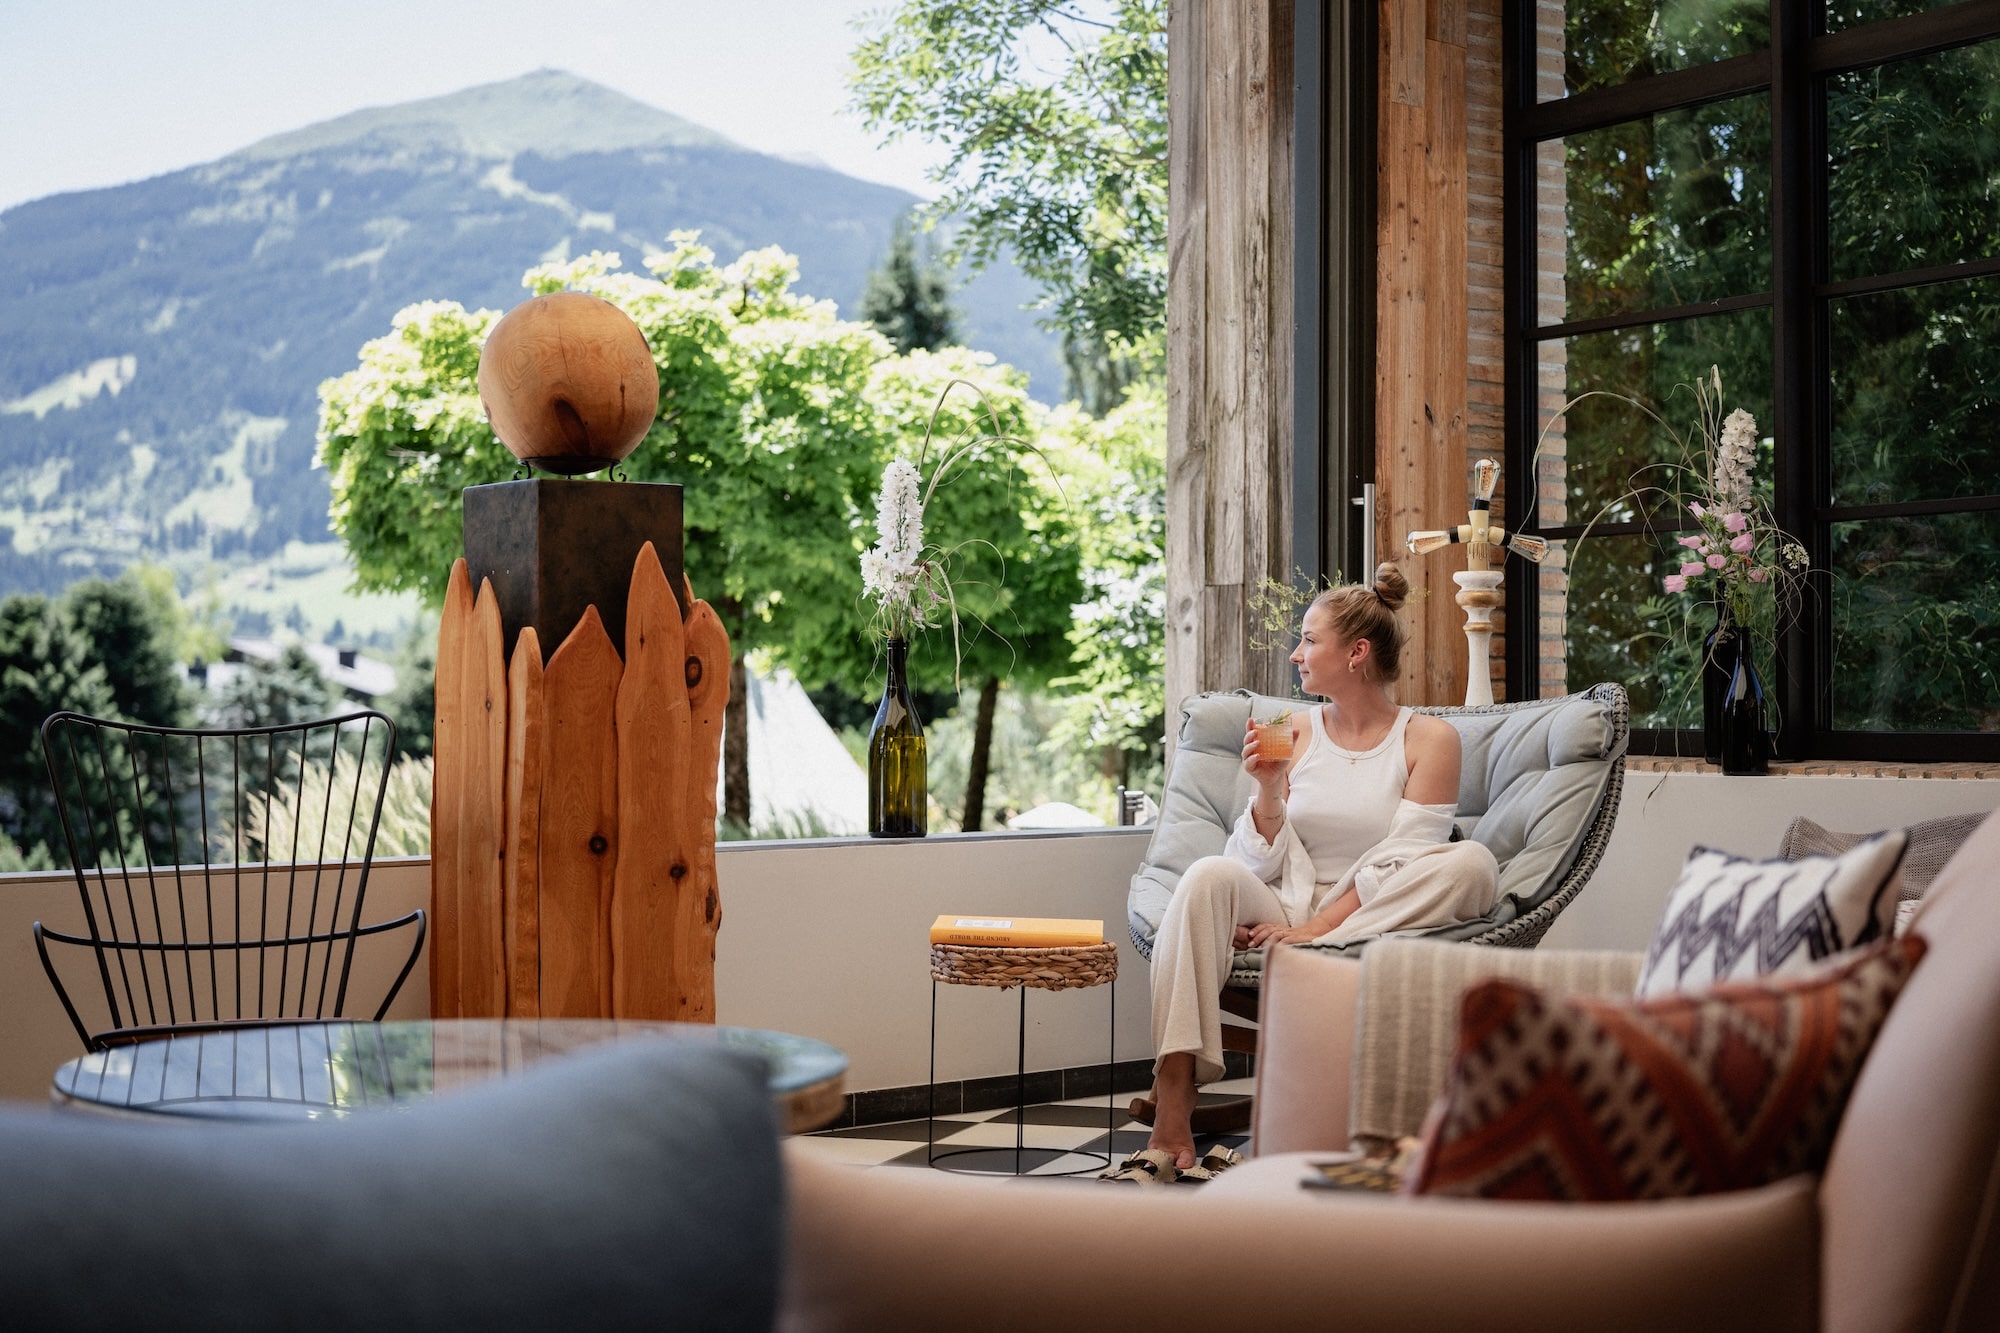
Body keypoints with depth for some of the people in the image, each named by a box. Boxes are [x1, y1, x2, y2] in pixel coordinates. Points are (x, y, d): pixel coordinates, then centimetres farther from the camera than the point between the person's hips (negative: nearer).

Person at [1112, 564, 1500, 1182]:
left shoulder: (1429, 738, 3)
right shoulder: (1293, 731, 11)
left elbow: (1397, 867, -7)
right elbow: (1262, 864, 5)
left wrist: (1317, 928, -17)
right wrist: (1268, 788, -12)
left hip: (1381, 923, -2)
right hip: (1286, 909, 2)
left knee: (1472, 863, -27)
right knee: (1210, 876, -29)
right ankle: (1171, 1119, -36)